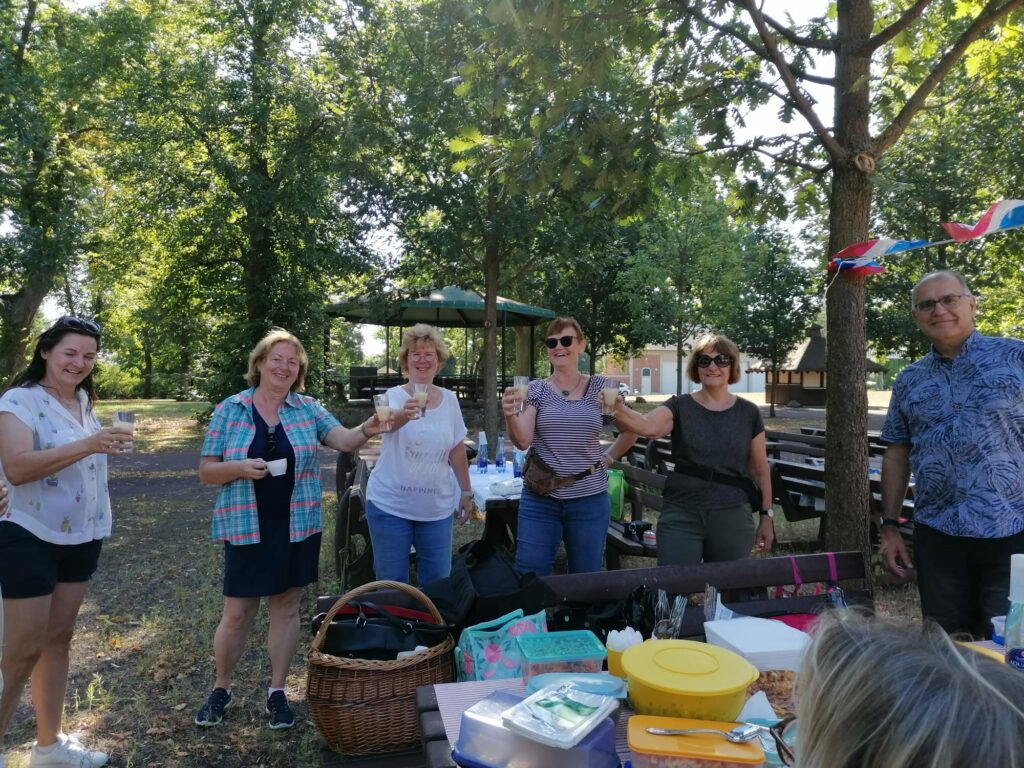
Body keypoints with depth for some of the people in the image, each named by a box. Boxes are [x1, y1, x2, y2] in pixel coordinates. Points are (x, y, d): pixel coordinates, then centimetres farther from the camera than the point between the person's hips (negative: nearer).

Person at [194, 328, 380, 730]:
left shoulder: (308, 409, 0)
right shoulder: (230, 410, -2)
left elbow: (344, 440, -14)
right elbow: (206, 471, 0)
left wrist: (369, 429, -35)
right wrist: (240, 468, -20)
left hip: (297, 527, 1)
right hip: (247, 528, -1)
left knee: (286, 608, 11)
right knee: (236, 614, 7)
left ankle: (277, 691, 28)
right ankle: (220, 688, 32)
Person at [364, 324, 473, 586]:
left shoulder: (449, 399, 3)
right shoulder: (395, 395, -9)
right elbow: (389, 422, -32)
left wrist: (466, 491, 13)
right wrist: (403, 415, -54)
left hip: (438, 508, 3)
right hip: (390, 506, -3)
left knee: (437, 581, 11)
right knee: (392, 584, 8)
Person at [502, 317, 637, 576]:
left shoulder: (601, 387, 1)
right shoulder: (536, 389, 0)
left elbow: (631, 431, 13)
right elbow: (523, 441, -11)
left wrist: (608, 457, 3)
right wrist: (511, 416, -28)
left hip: (589, 499, 1)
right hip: (540, 499, 0)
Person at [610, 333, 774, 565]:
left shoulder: (748, 412, 3)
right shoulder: (680, 406, -3)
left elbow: (760, 469, 9)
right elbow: (647, 426, -25)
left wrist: (766, 515, 8)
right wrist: (617, 408, -44)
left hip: (733, 517, 2)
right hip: (681, 516, -1)